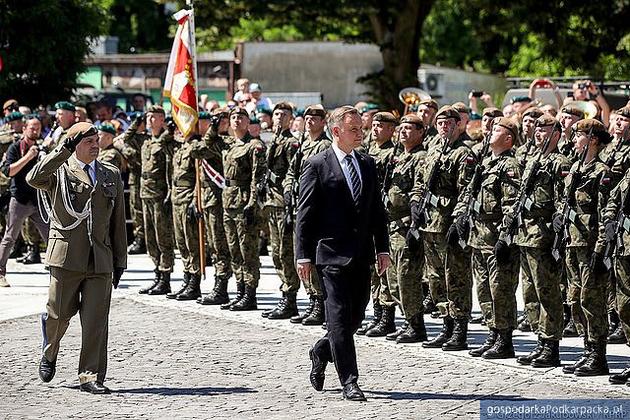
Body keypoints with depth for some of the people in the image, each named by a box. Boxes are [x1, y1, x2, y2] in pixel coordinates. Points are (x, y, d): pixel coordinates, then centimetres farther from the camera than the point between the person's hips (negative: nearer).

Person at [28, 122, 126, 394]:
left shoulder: (111, 175, 16)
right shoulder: (59, 171, 4)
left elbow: (118, 221, 17)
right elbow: (34, 179, -20)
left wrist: (120, 260, 14)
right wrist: (63, 150, -21)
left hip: (100, 259, 3)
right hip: (66, 256, -3)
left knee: (96, 321, -3)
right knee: (60, 313, 3)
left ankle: (91, 377, 1)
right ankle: (49, 354, 34)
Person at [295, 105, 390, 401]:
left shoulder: (367, 164, 12)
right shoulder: (317, 166, -5)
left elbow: (377, 210, 16)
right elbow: (305, 214, -6)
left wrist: (383, 249, 10)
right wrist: (303, 255, -10)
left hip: (362, 255, 6)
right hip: (332, 253, -6)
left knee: (356, 315, 9)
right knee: (340, 317, -6)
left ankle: (321, 354, 33)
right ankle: (349, 382, -4)